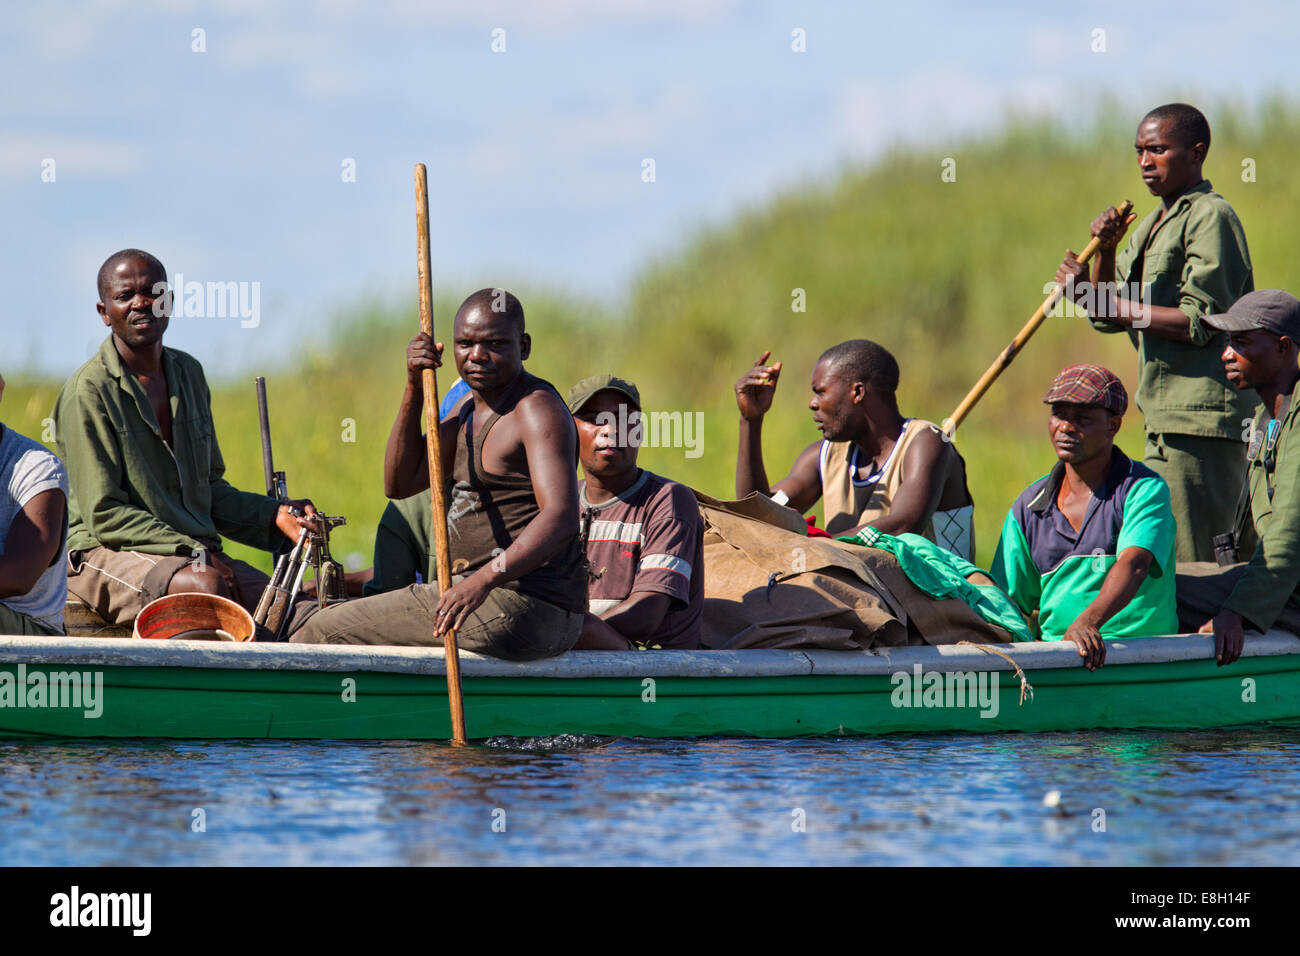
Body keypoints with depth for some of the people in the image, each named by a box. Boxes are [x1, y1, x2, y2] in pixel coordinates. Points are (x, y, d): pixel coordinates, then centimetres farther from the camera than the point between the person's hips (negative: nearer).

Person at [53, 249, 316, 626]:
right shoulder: (89, 390, -8)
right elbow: (104, 515, -13)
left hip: (194, 550, 7)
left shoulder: (188, 373, 16)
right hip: (108, 552, -7)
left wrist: (275, 515, 4)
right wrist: (193, 552, -20)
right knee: (210, 588, -35)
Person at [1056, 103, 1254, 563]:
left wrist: (1093, 296, -15)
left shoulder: (1210, 217, -9)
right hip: (1164, 421, 10)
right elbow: (1108, 319, 20)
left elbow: (1196, 323, -18)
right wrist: (1105, 251, 3)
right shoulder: (1151, 224, 20)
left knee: (1192, 566, -12)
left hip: (1201, 419, -10)